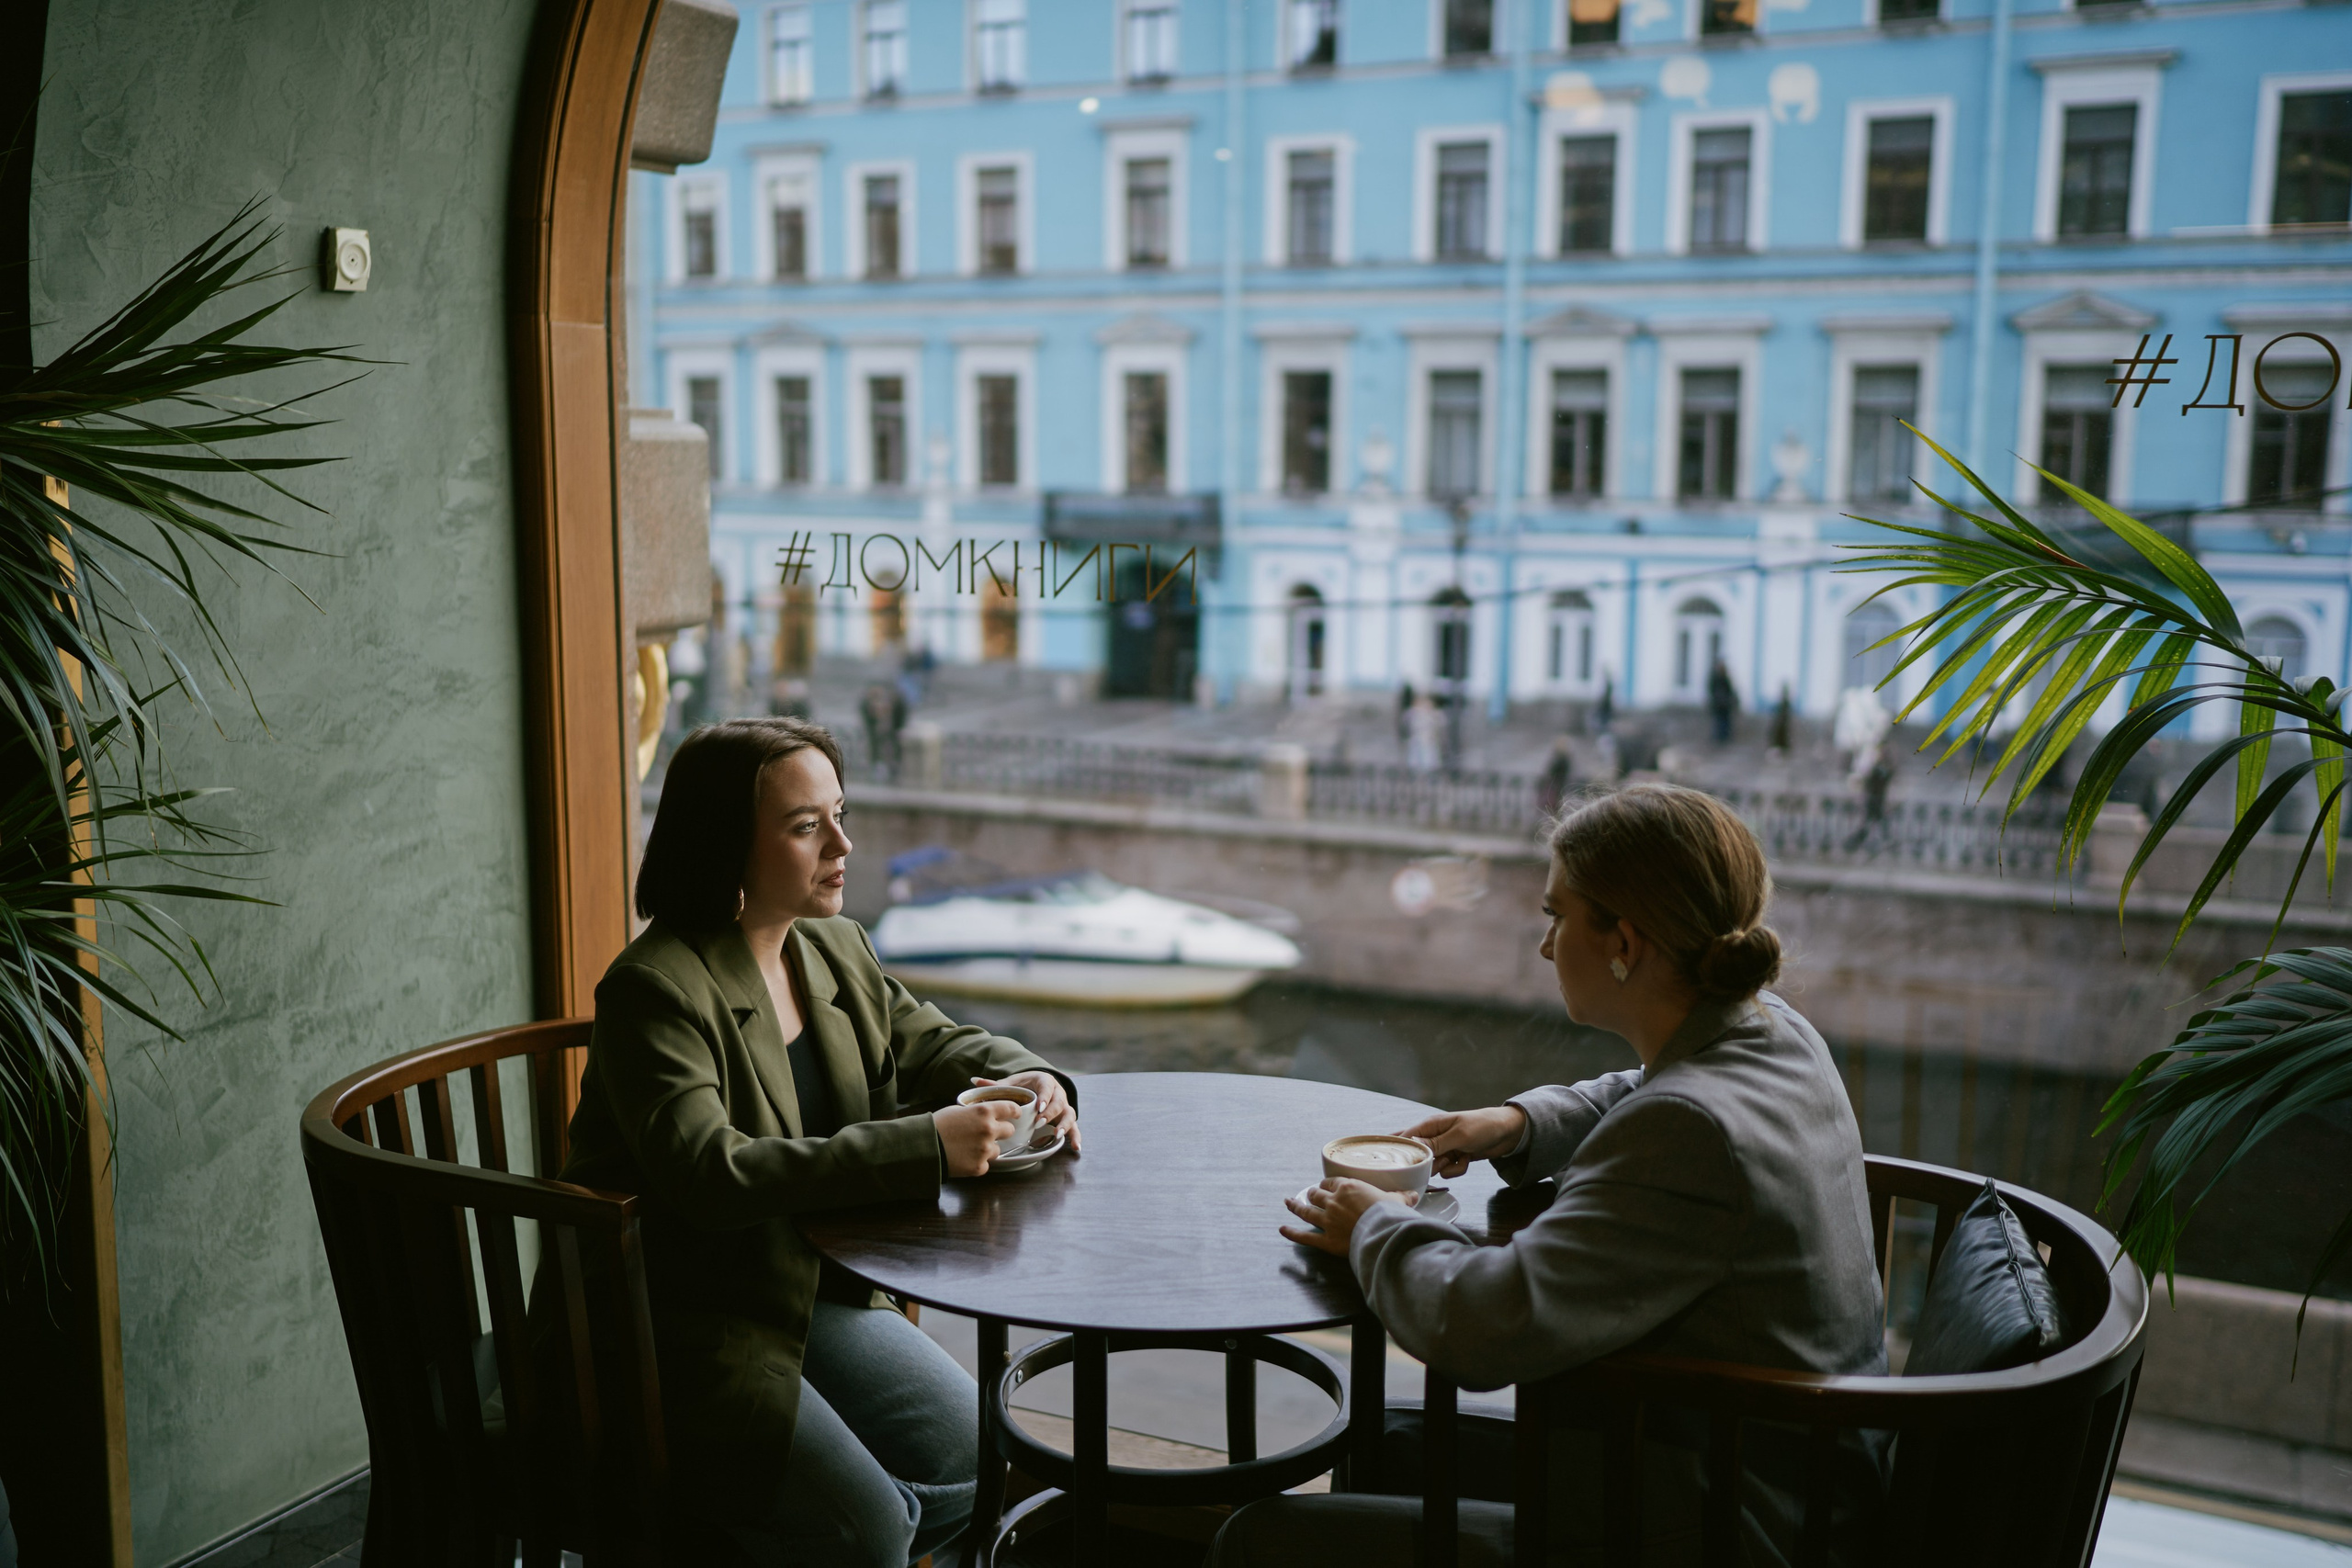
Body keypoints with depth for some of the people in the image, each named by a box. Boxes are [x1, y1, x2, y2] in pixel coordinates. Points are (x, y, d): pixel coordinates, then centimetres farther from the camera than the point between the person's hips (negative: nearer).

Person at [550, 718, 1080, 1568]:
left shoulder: (836, 951, 4)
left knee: (969, 1456, -2)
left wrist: (1024, 1076, -8)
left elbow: (936, 1047, 16)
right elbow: (710, 1175, -33)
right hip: (675, 1334, -8)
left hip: (812, 1296, 8)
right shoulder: (654, 989, -21)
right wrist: (926, 1146, -38)